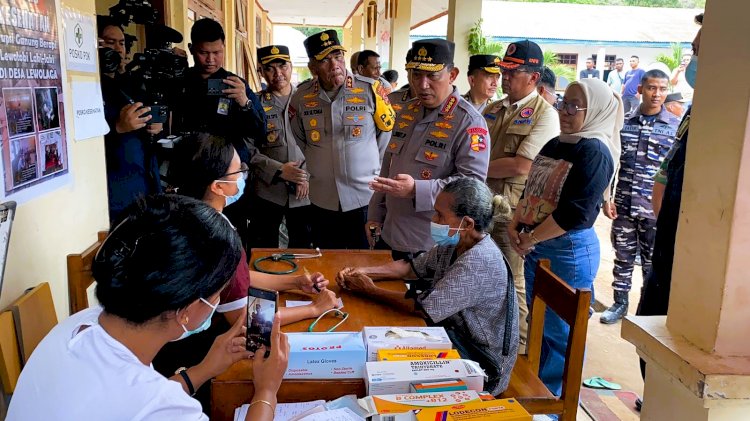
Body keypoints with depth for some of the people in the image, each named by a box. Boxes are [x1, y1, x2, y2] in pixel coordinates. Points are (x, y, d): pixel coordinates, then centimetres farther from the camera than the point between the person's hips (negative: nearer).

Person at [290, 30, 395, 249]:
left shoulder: (371, 89, -9)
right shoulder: (301, 98, 0)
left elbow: (388, 129, 1)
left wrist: (370, 165, 4)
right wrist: (318, 168, 10)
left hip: (366, 200, -3)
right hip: (321, 203, 3)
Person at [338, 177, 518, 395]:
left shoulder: (478, 262, -30)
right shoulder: (456, 243, -2)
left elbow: (423, 307, -26)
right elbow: (412, 267, 8)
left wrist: (371, 290, -14)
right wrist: (363, 271, -6)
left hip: (482, 361, -8)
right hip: (459, 335, 8)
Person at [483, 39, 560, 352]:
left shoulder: (544, 115, -10)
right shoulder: (493, 109, 13)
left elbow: (520, 165, -19)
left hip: (512, 212, -7)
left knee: (511, 285, 4)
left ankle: (518, 349, 22)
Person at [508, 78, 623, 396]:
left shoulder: (595, 152, -14)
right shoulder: (555, 145, 12)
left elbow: (576, 214, -22)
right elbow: (530, 191, 16)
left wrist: (530, 239, -14)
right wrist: (514, 226, 0)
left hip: (569, 252, -8)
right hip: (536, 249, 8)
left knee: (559, 333, 5)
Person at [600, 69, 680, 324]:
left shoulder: (676, 126, -3)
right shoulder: (623, 122, 2)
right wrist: (606, 198, 2)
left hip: (656, 209, -2)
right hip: (623, 205, 2)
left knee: (652, 264, 9)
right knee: (623, 258, 14)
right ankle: (620, 303, 30)